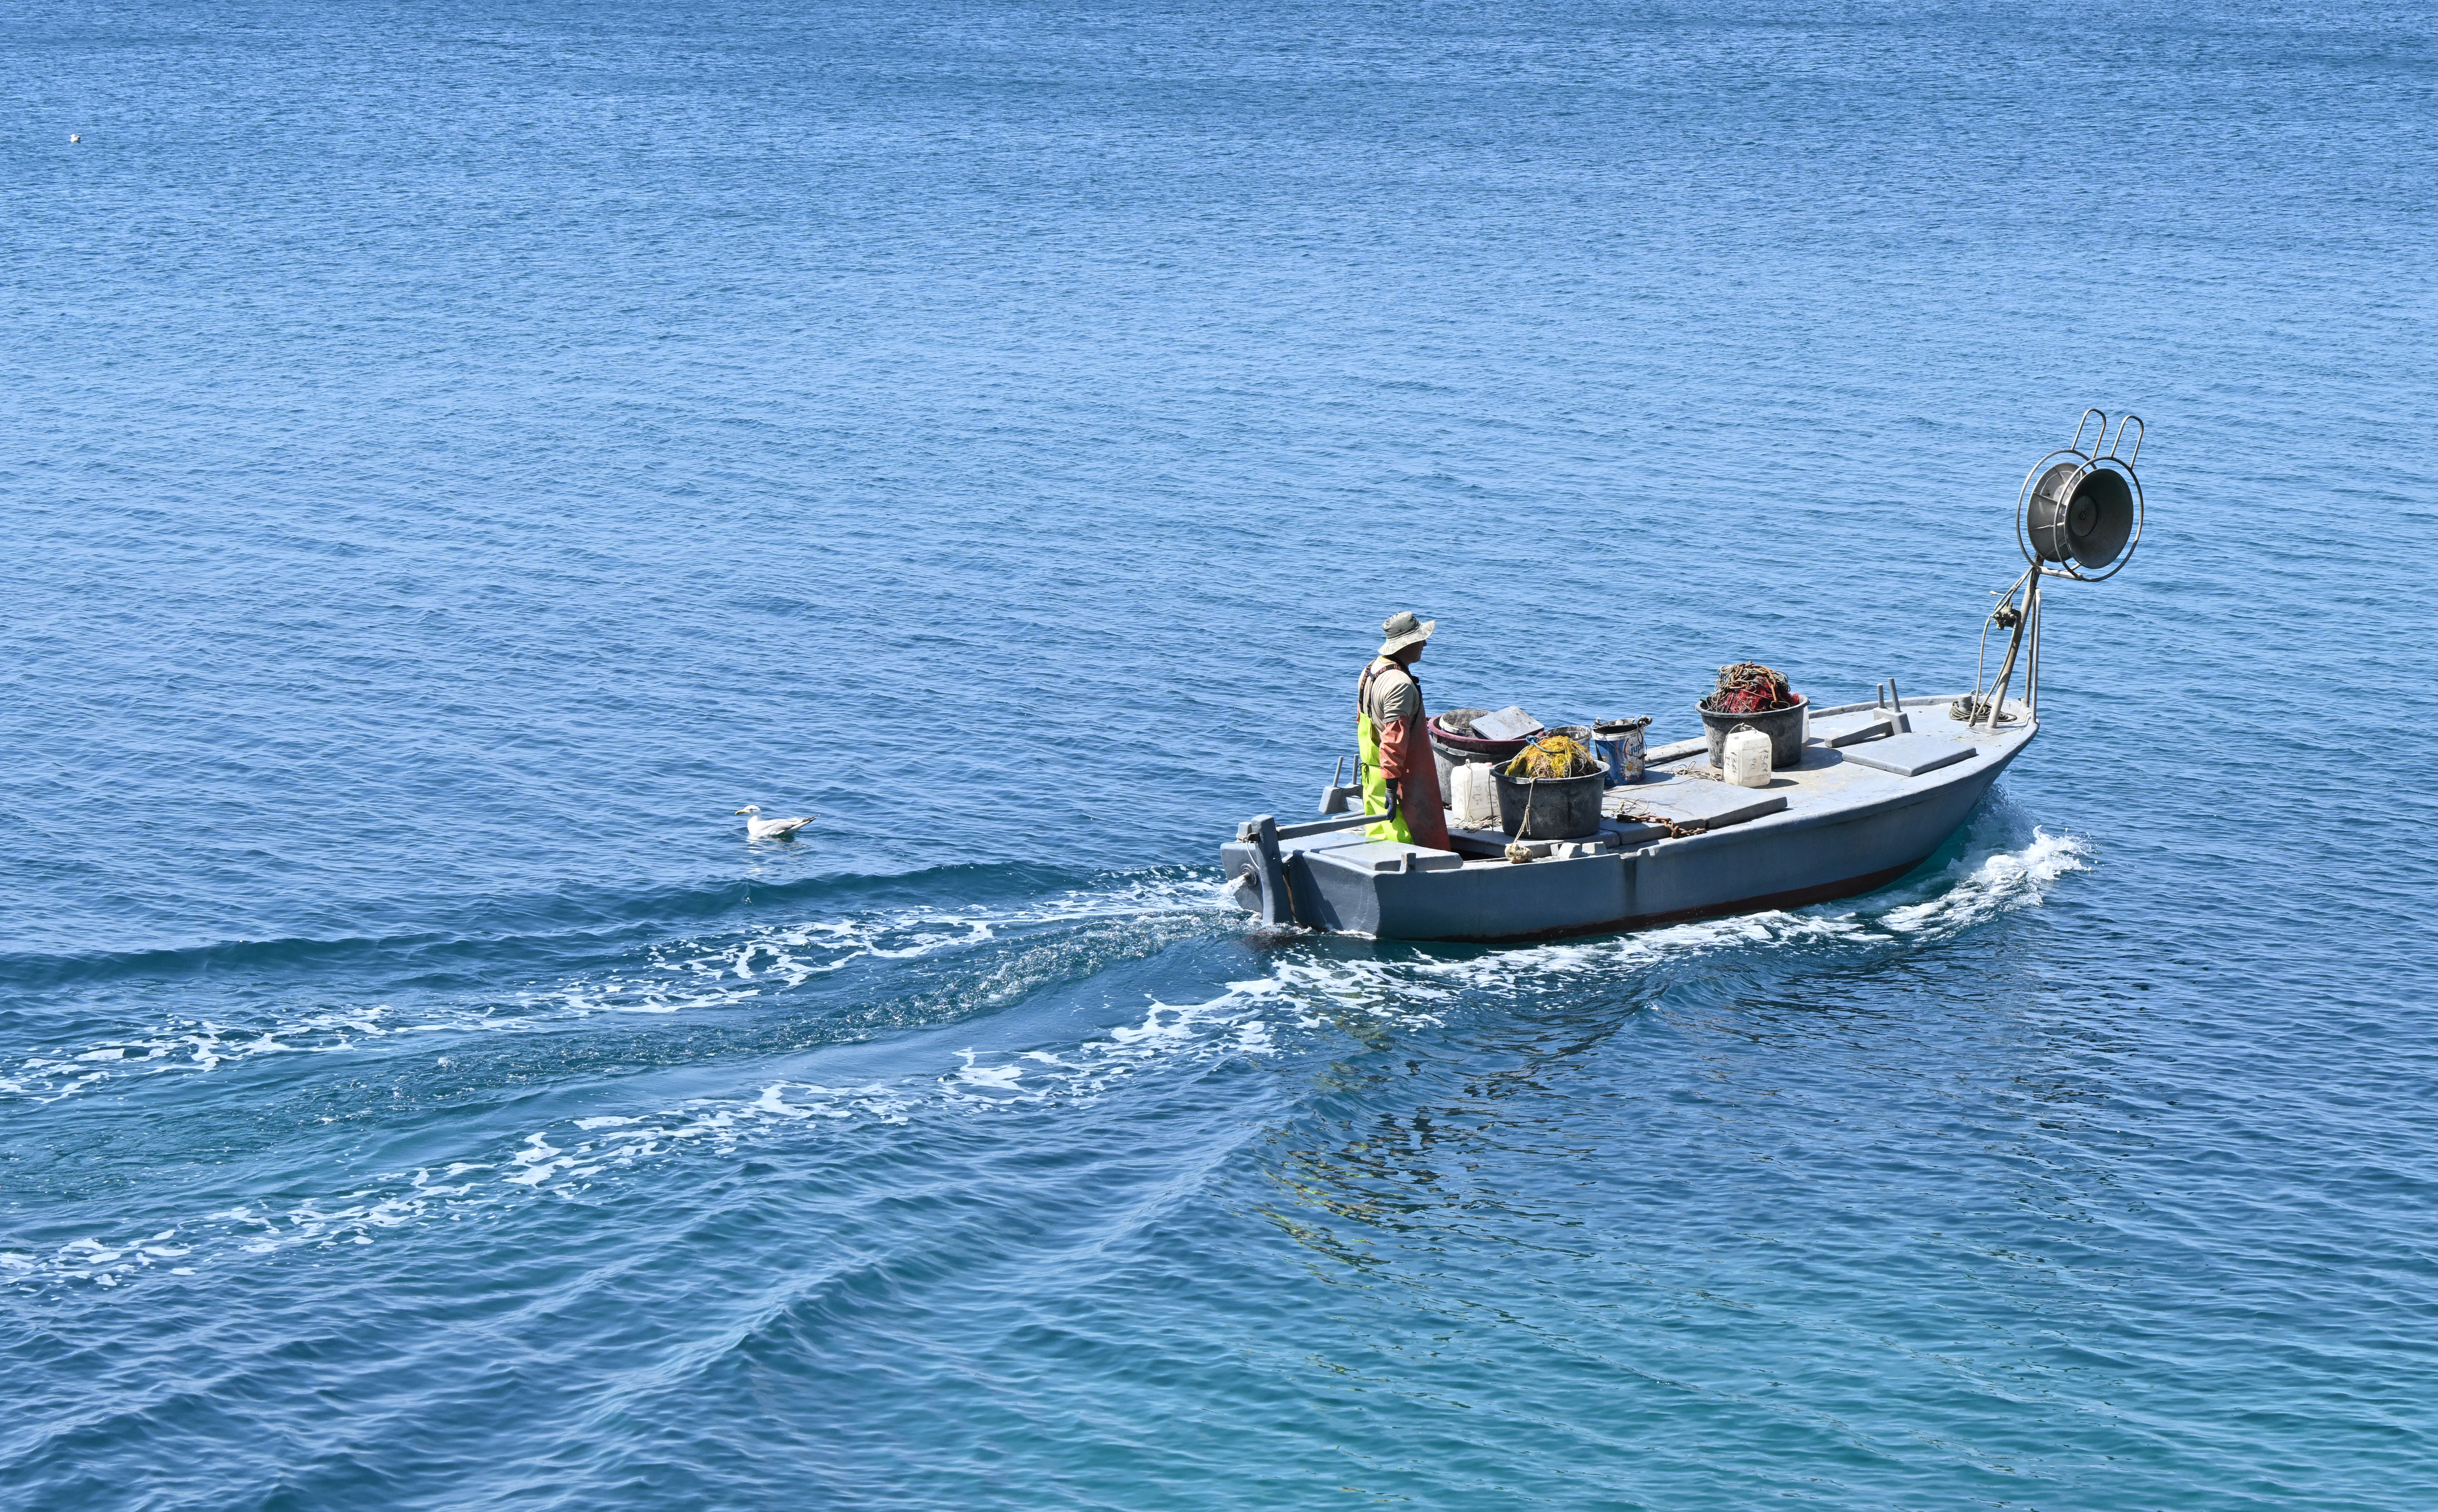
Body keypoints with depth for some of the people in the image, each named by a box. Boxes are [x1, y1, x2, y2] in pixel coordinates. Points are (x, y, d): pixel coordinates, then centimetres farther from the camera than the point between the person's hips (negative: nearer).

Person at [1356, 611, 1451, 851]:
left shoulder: (1371, 671, 11)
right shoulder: (1400, 684, -21)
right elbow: (1394, 739, -25)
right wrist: (1392, 787, -25)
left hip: (1371, 773, 10)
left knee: (1377, 837, 14)